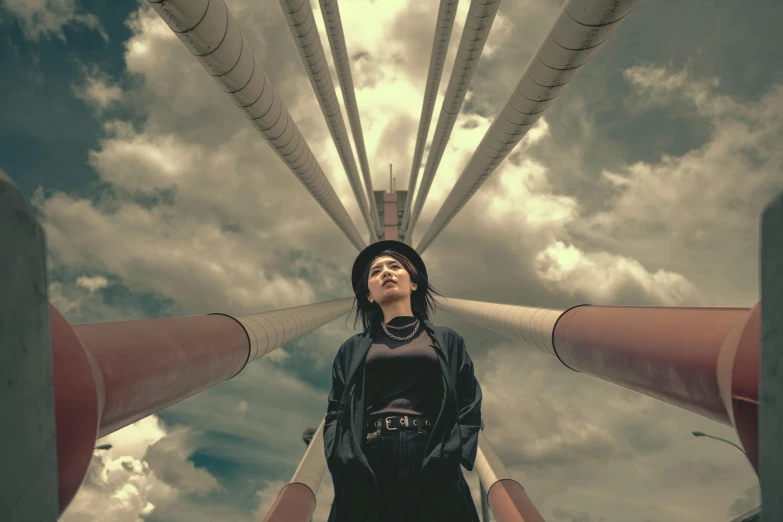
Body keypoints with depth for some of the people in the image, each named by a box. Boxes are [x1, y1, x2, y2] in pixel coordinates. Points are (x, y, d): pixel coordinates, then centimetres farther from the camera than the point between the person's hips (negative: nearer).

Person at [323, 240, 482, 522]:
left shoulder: (447, 341, 13)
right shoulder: (353, 349, 15)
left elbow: (469, 405, 4)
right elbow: (335, 412, 7)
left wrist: (448, 458, -13)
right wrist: (345, 462, -12)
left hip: (432, 467, 0)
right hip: (369, 466, 1)